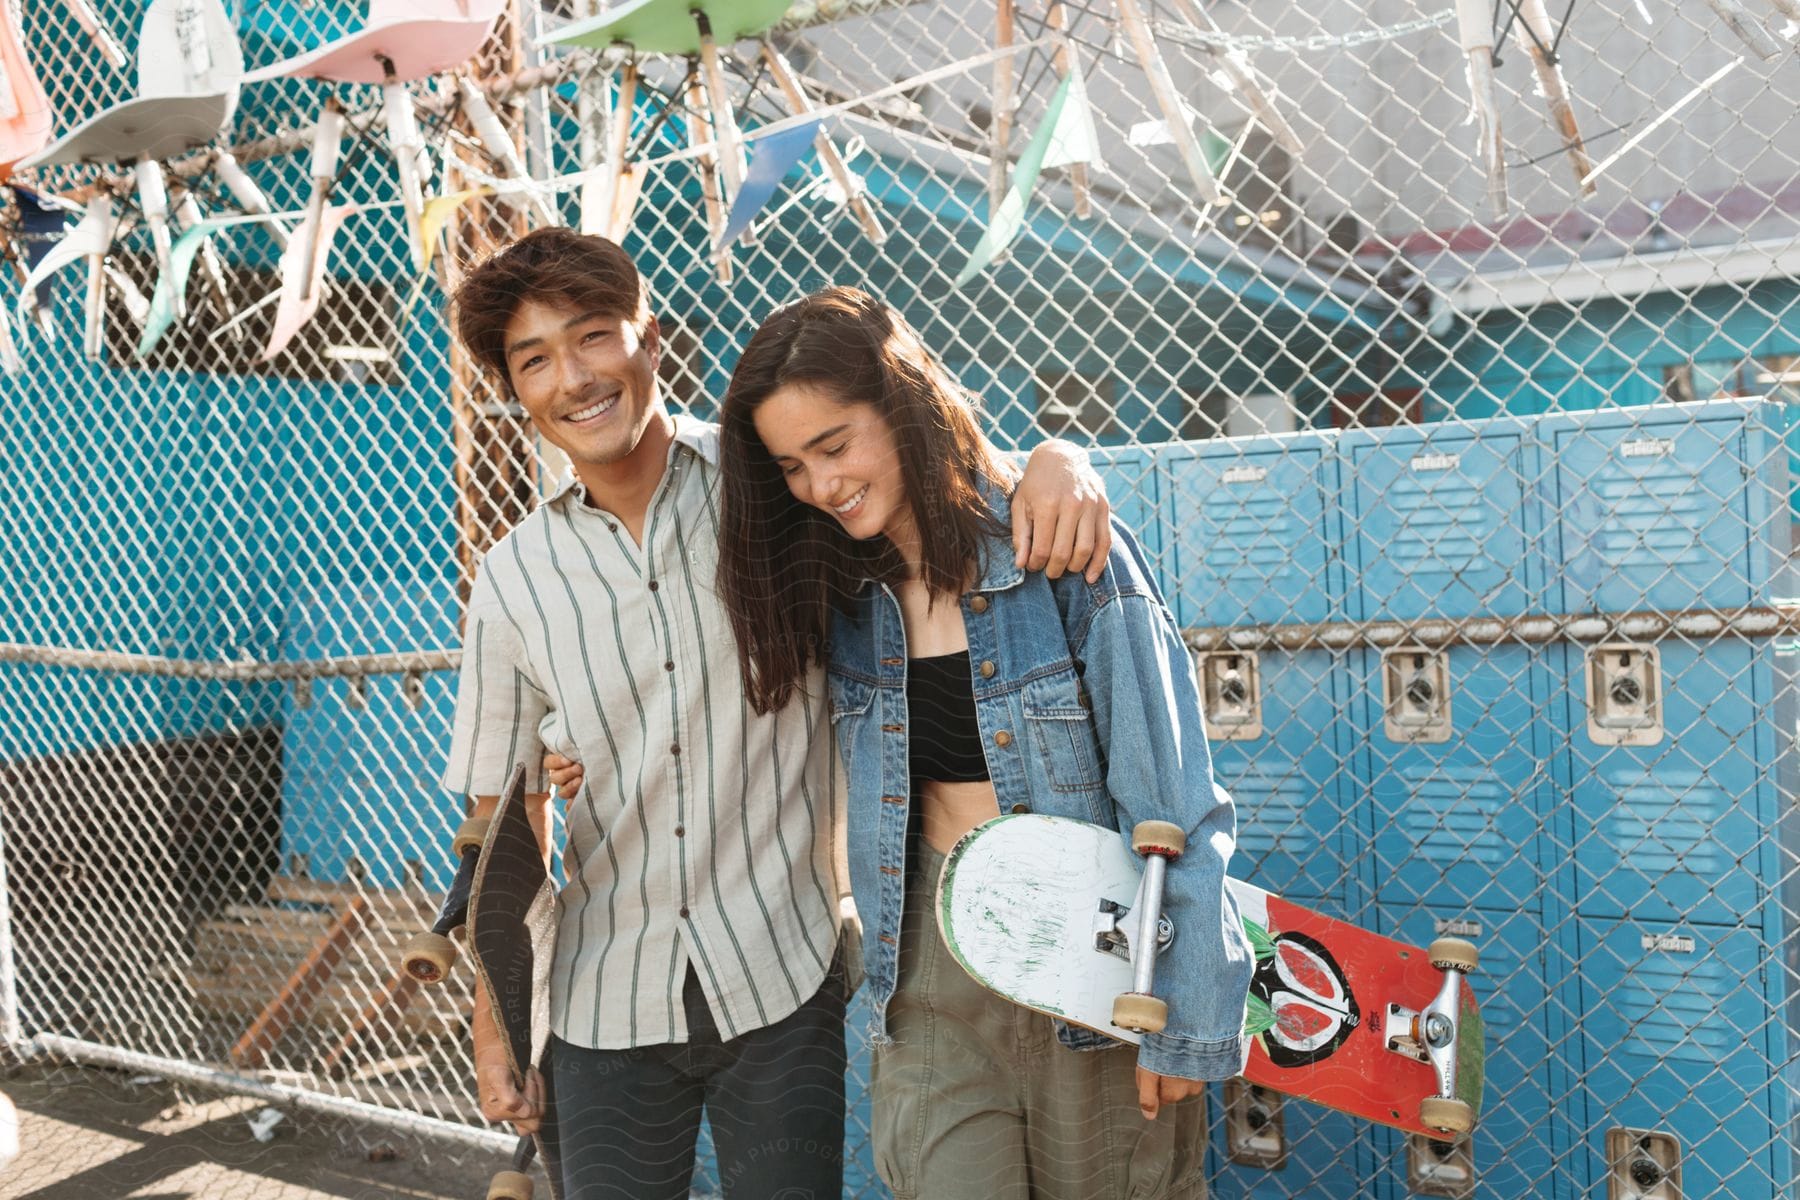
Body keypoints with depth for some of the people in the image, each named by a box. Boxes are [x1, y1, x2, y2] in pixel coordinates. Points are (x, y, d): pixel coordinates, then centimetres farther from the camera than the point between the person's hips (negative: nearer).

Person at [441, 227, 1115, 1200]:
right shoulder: (512, 582, -1)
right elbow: (507, 818, 5)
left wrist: (1054, 461, -23)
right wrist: (494, 1029, 5)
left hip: (784, 983, -1)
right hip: (605, 1009, 2)